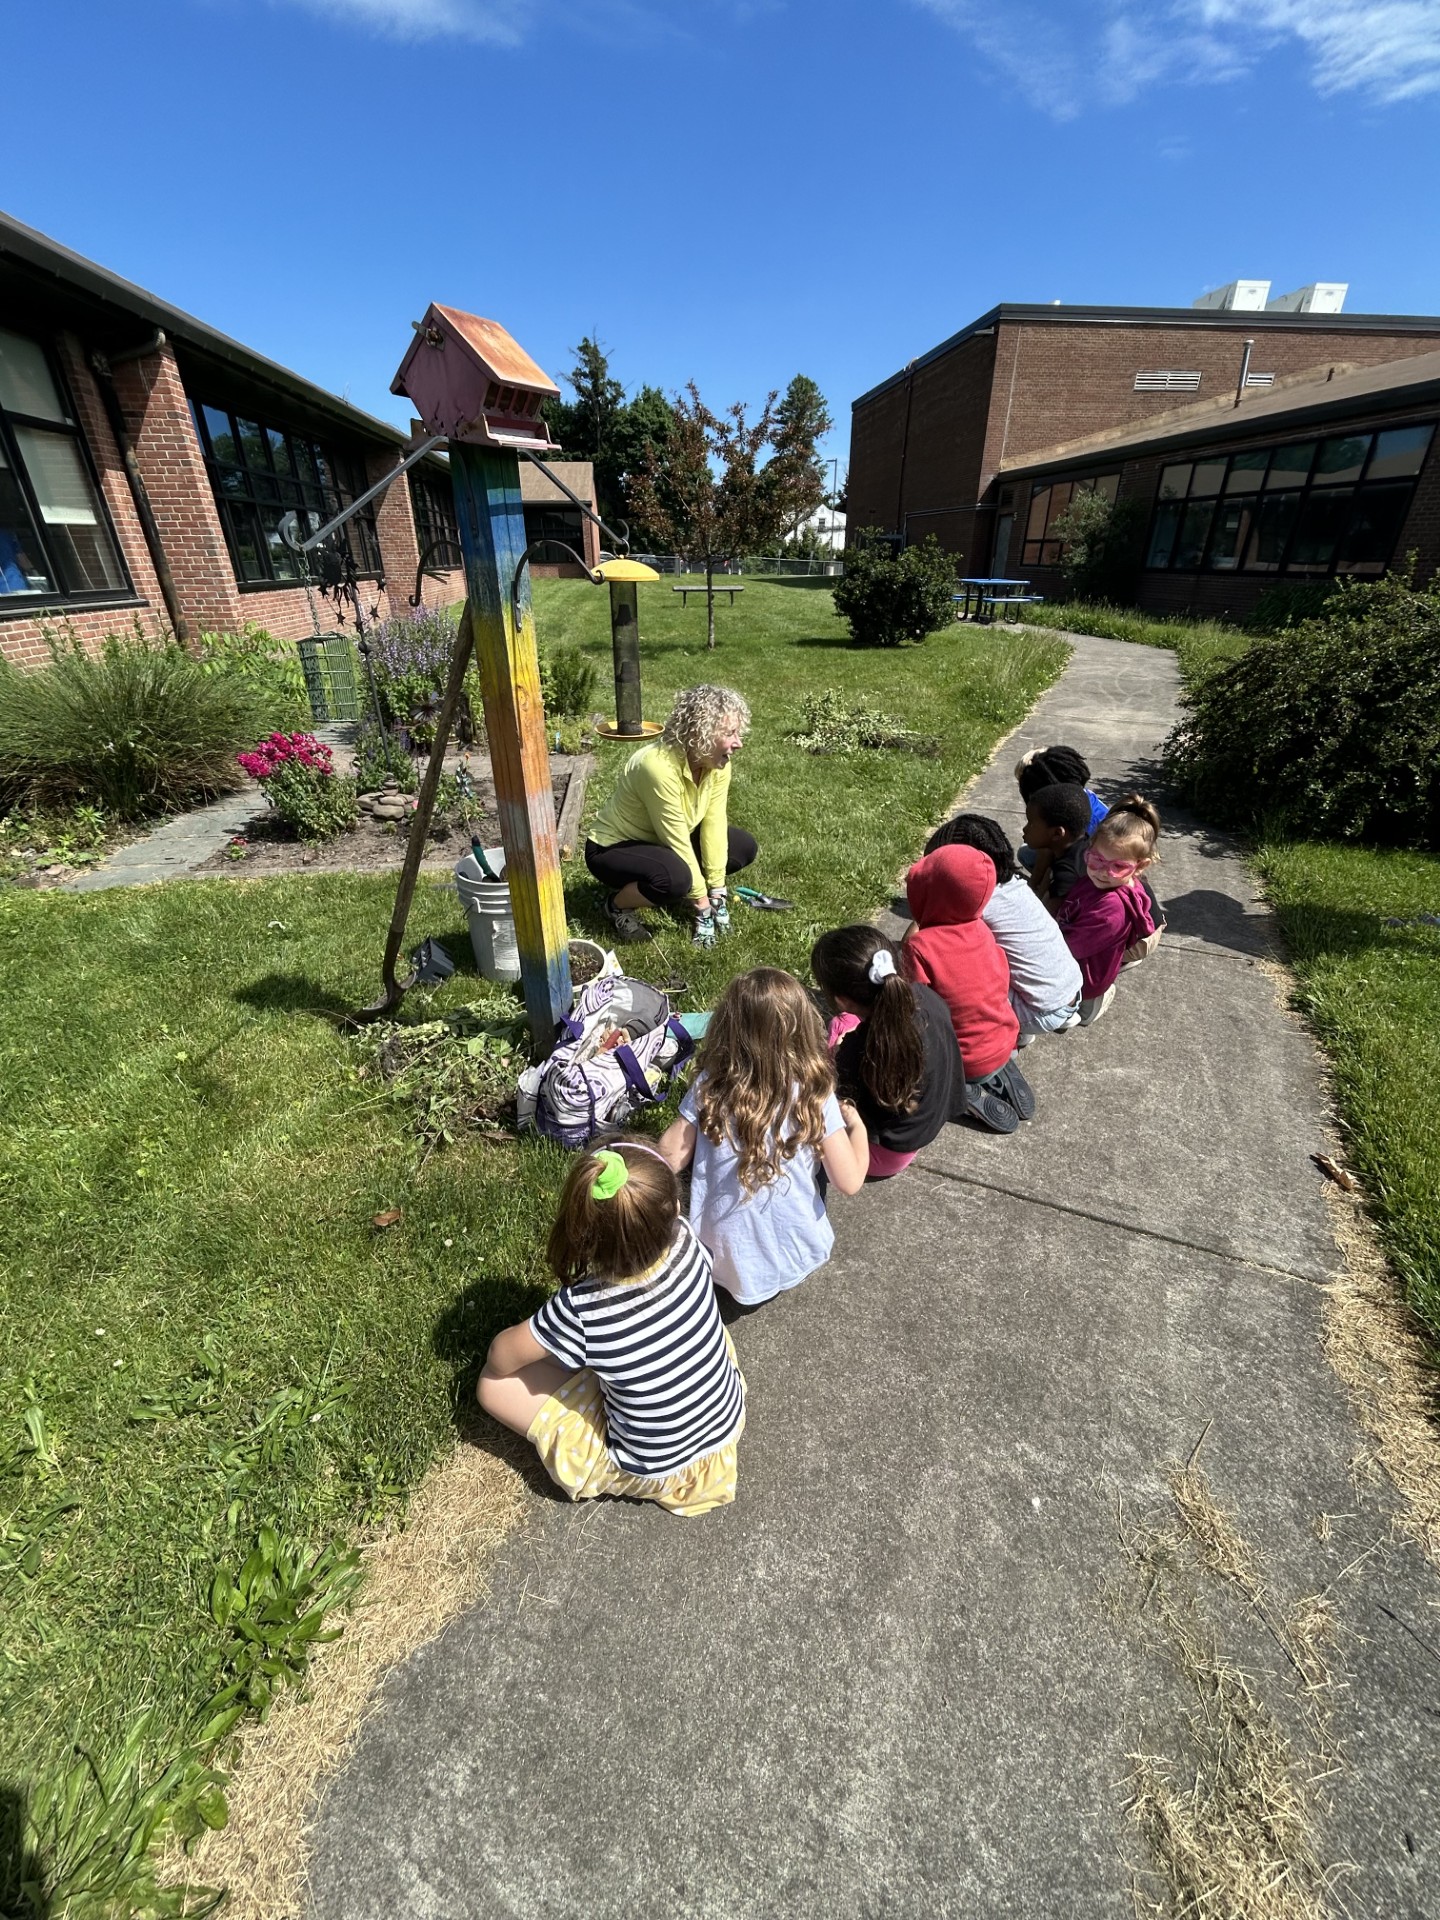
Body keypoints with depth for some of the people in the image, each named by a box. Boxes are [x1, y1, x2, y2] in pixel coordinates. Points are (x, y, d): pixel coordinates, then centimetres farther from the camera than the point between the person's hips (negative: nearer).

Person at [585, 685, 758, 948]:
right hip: (612, 849, -7)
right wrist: (702, 904, -23)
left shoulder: (717, 763, -13)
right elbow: (678, 844, -30)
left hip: (662, 842, 8)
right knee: (676, 877, -37)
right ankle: (618, 905, -7)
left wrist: (716, 892, -15)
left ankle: (678, 890, 11)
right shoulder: (659, 767, -34)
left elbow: (714, 825, -12)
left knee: (745, 846, -2)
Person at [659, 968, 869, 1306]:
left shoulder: (709, 1085, -17)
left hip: (721, 1254, 1)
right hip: (793, 1254, -1)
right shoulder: (813, 1095, -20)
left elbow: (670, 1159, -10)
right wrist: (857, 1125, 2)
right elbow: (850, 1182, -16)